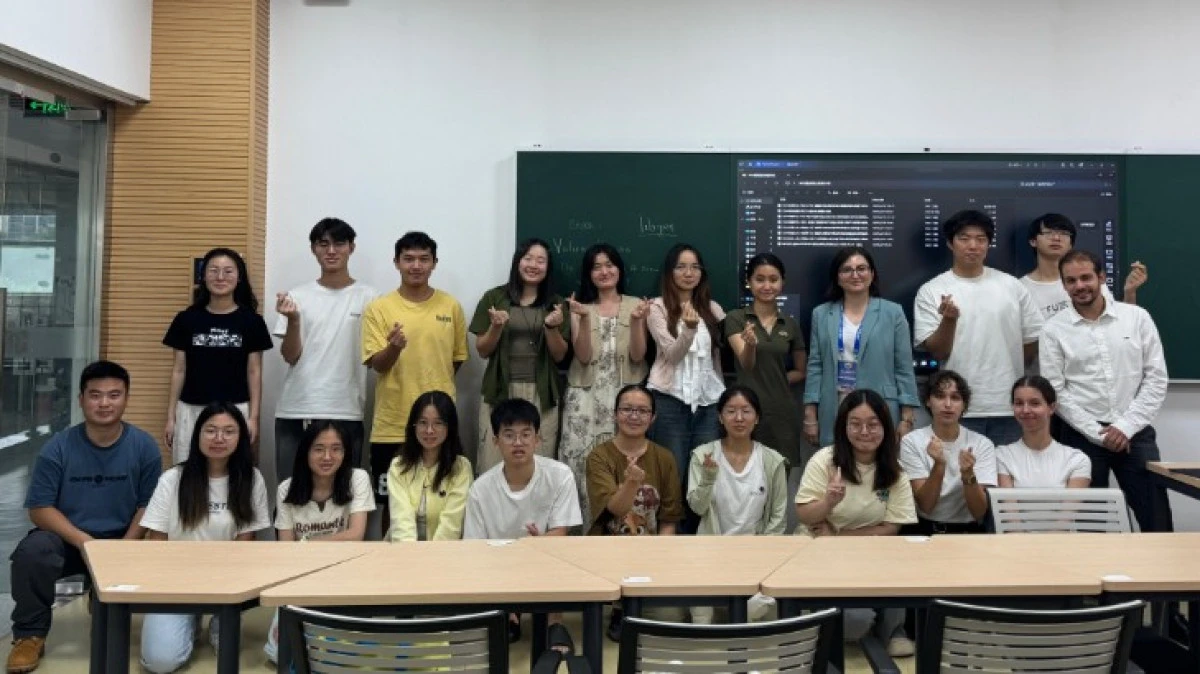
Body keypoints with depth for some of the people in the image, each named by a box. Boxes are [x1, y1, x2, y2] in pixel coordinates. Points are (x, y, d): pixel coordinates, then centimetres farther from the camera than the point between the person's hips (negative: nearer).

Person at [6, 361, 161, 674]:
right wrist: (83, 541, -22)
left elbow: (147, 507, -2)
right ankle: (30, 634, -9)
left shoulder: (144, 446, -5)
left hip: (122, 541, 1)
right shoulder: (57, 448, -6)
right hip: (66, 537, 0)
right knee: (32, 551, -33)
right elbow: (40, 509, -8)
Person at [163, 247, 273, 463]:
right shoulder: (187, 319, 4)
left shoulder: (251, 321, 1)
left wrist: (253, 417, -3)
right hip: (191, 411, 1)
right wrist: (170, 417, 4)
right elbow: (179, 371, 7)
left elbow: (254, 372, 3)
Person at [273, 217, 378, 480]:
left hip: (347, 412, -1)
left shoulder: (369, 298, 2)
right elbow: (290, 356, 2)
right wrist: (293, 319, -13)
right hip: (296, 411, 2)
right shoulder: (297, 297, 6)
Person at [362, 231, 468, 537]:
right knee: (391, 503, 9)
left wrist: (436, 388, 8)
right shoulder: (378, 308, -1)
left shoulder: (451, 307, 3)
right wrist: (394, 347, -25)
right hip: (392, 425, -1)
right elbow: (377, 365, -7)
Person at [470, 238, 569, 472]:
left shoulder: (555, 303, 7)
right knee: (494, 464, -2)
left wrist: (551, 327, -12)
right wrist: (496, 327, -14)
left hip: (541, 394, 1)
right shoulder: (494, 298, 3)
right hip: (500, 391, -1)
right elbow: (482, 351, 5)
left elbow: (559, 356, 5)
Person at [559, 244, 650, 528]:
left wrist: (636, 321, -16)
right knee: (581, 461, -6)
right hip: (587, 396, 0)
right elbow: (584, 356, -5)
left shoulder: (635, 305, 7)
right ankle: (584, 526, 3)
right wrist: (585, 318, -17)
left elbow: (637, 356, -2)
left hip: (625, 395, 0)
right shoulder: (580, 307, 7)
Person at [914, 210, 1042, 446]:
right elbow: (937, 352, -8)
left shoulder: (1012, 286, 5)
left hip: (1008, 406, 2)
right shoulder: (931, 291, -2)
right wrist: (949, 320, -24)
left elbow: (1033, 339, 12)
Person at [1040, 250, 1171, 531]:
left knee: (1156, 517, 2)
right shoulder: (1054, 329, -1)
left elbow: (1156, 378, 1)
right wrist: (1098, 433, -10)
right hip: (1083, 436, -1)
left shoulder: (1137, 317, 3)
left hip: (1135, 433, 1)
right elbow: (1055, 391, -4)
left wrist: (1126, 426, -8)